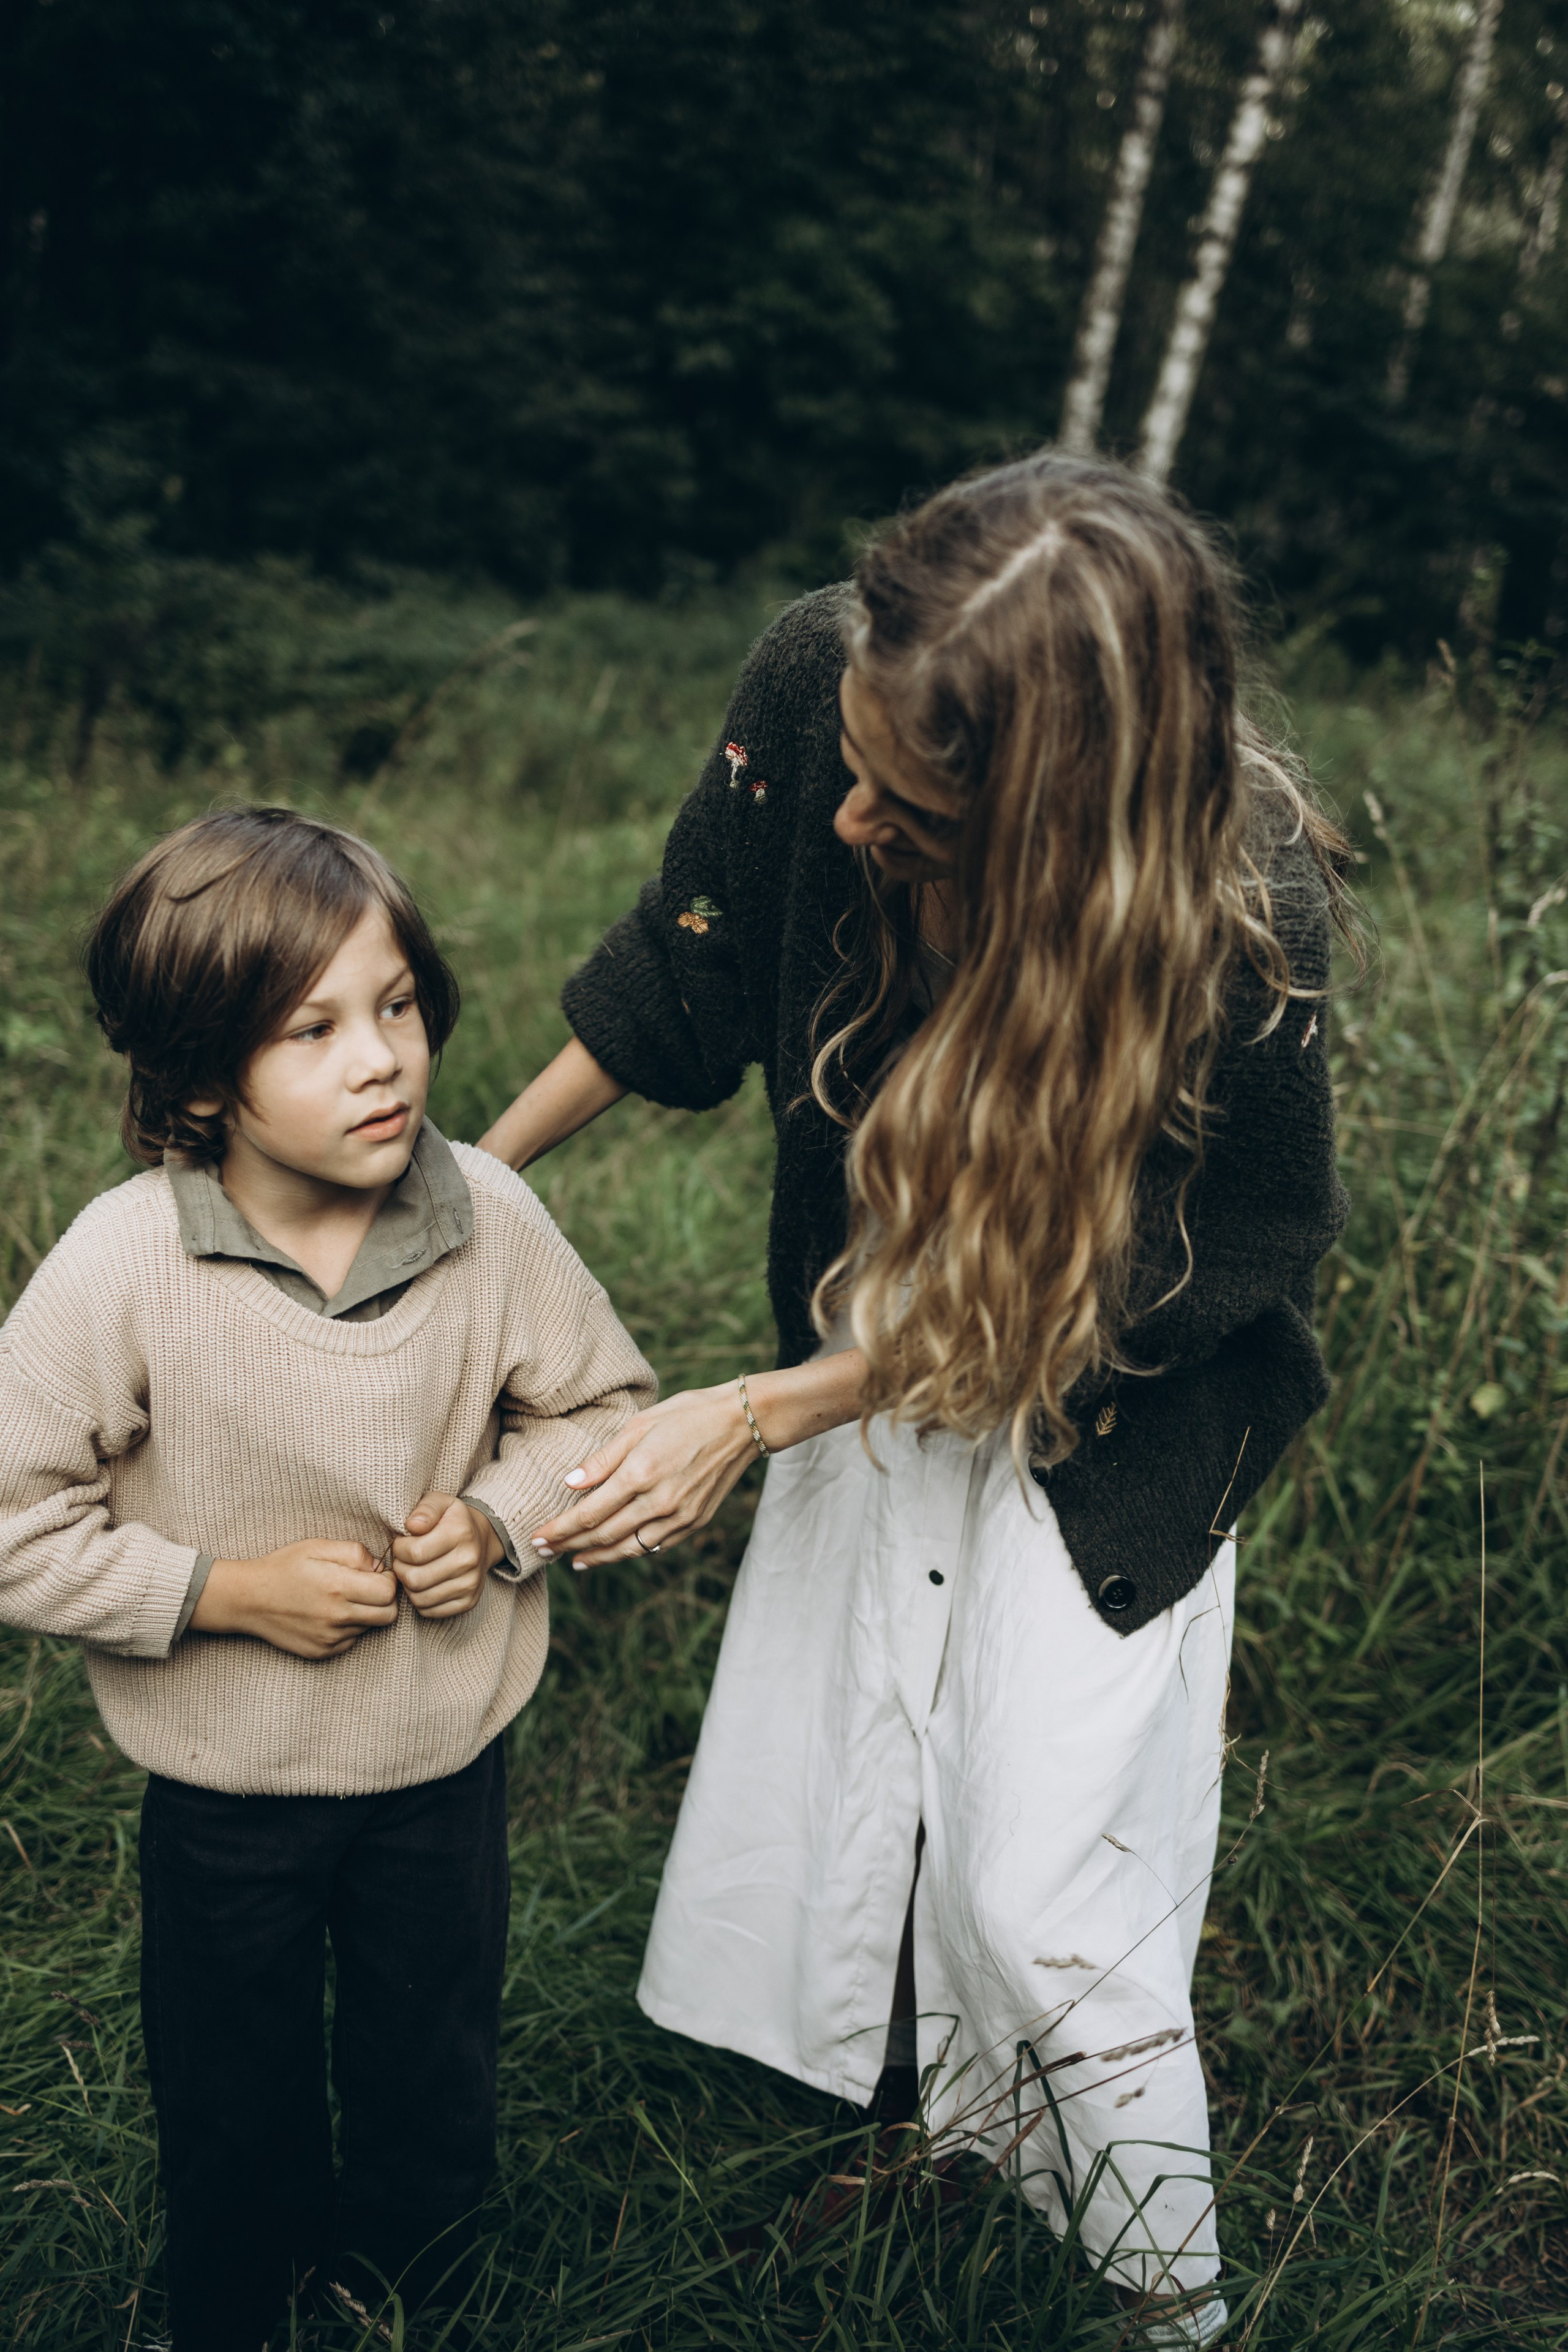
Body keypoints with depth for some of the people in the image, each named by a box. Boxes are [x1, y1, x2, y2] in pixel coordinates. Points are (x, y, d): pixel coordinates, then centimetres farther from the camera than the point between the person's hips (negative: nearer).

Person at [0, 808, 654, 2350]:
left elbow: (600, 1402, -1)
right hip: (224, 1779, -2)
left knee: (436, 2096, 25)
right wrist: (230, 1593, -23)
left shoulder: (489, 1219, -17)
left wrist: (497, 1522, -18)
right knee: (239, 2116, 23)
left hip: (446, 1753, 2)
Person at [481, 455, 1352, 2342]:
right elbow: (688, 971, -7)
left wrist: (760, 1414, -22)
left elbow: (1078, 1294, -22)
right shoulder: (819, 684, -27)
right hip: (869, 1336, 5)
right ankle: (906, 2112, 50)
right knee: (819, 1773, 20)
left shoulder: (1243, 925, -37)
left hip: (1112, 1413, -5)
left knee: (1038, 1892, 0)